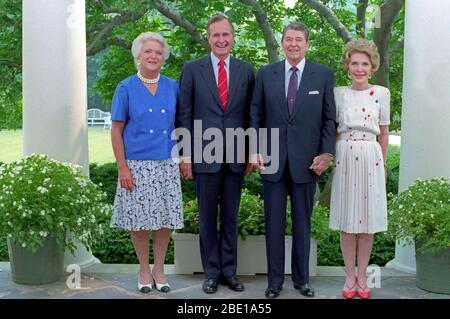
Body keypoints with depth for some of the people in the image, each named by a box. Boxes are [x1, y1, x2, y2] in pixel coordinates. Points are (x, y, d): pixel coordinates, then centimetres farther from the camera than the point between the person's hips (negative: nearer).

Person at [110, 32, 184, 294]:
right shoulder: (126, 88, 0)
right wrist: (122, 167, -8)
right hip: (138, 165, -2)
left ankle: (159, 269, 22)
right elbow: (116, 130, -2)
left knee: (166, 218, 6)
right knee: (140, 219, 4)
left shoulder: (172, 87, 7)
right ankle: (144, 270, 22)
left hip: (167, 164, 2)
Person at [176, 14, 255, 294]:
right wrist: (186, 154, -5)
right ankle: (212, 272, 19)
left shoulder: (246, 70, 6)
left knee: (231, 216, 10)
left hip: (236, 156, 2)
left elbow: (251, 114, 9)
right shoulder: (192, 69, 1)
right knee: (208, 217, 7)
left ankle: (229, 271, 21)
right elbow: (184, 114, 0)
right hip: (205, 155, -1)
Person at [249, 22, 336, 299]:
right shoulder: (266, 74, 6)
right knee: (274, 223, 6)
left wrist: (326, 153, -6)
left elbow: (329, 118, 2)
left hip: (306, 160, -1)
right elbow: (256, 116, 6)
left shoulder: (323, 75, 3)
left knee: (303, 222, 9)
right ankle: (275, 280, 18)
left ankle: (302, 278, 22)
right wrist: (255, 150, -3)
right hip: (273, 159, 1)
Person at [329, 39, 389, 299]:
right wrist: (331, 158, 3)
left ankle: (362, 276, 16)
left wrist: (383, 165, 9)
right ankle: (350, 275, 15)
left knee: (368, 219, 4)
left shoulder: (381, 93, 4)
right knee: (347, 220, 4)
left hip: (371, 159, 0)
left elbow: (384, 133, 9)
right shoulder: (339, 93, 4)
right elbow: (332, 130, 9)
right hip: (344, 158, 0)